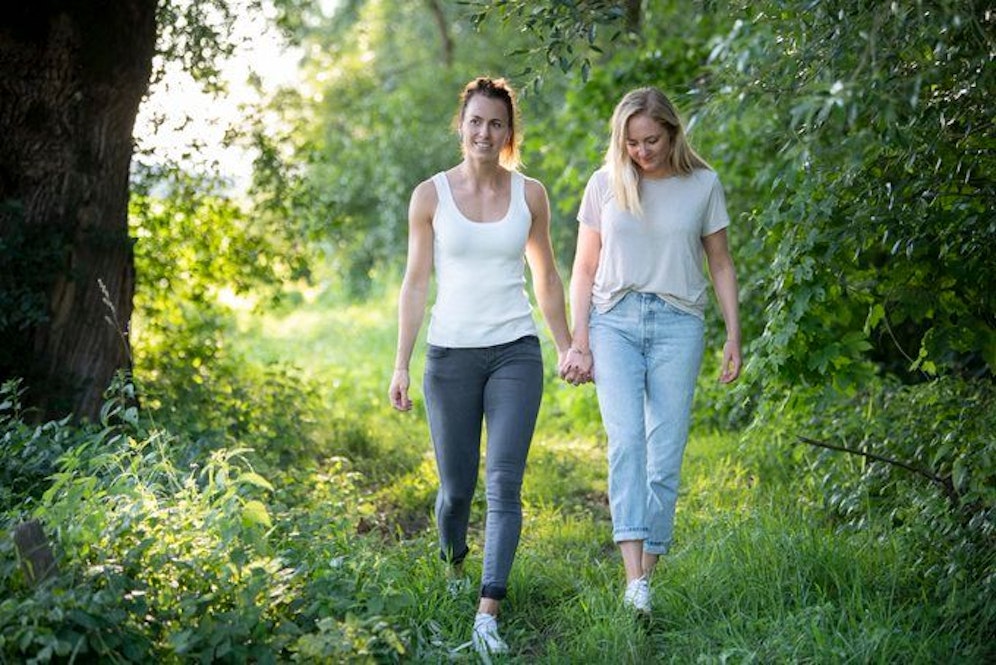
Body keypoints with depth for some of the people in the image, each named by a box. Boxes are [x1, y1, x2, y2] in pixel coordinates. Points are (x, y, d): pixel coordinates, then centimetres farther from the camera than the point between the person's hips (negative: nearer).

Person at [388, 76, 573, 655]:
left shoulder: (530, 195, 3)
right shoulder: (431, 195, 0)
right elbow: (416, 283, 3)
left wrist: (567, 346, 16)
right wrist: (401, 363, -1)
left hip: (515, 353, 0)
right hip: (450, 354, 0)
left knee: (504, 483, -12)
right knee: (456, 487, 8)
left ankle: (488, 613, -11)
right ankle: (452, 570, 37)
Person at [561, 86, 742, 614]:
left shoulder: (702, 185, 4)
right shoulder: (605, 184, 6)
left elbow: (721, 265, 12)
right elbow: (585, 269, 10)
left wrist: (734, 335, 5)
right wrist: (578, 343, 3)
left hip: (678, 323, 0)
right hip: (615, 320, 0)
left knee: (665, 452, -4)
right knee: (625, 440, -17)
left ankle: (649, 571, 6)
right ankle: (634, 576, -24)